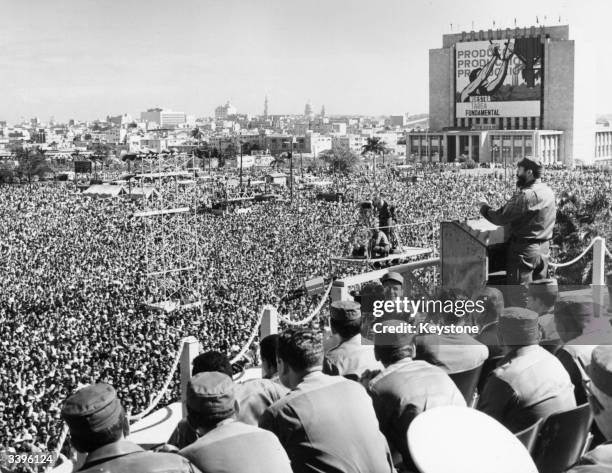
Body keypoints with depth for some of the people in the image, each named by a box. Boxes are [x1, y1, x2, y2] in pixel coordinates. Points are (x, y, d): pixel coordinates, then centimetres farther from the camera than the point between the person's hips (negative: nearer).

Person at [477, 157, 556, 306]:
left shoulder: (527, 195, -21)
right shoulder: (548, 191, 8)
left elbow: (500, 218, -21)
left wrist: (484, 207, -5)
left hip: (524, 249, -9)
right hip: (544, 248, 9)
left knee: (518, 297, -1)